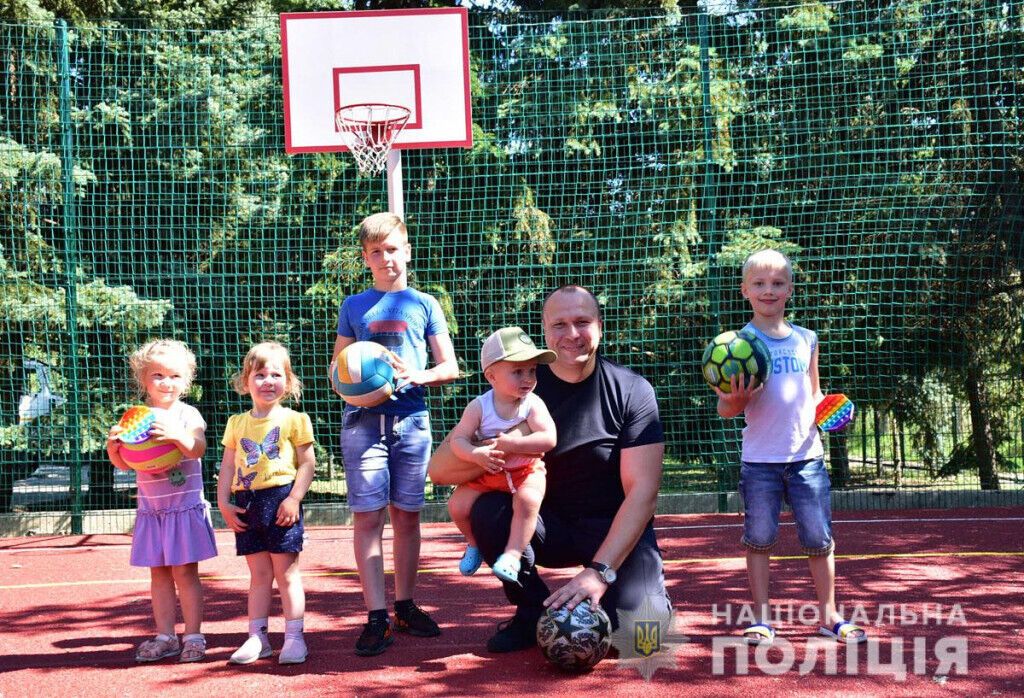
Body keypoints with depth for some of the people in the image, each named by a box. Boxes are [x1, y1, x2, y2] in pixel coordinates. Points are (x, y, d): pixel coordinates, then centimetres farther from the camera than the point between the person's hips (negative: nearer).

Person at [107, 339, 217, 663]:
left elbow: (198, 448, -22)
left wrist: (177, 436, -40)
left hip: (185, 507, -4)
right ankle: (166, 637, 17)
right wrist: (113, 445, -14)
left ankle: (193, 636, 6)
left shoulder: (188, 414, -4)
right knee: (159, 573, 9)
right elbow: (123, 463, 6)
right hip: (151, 510, 4)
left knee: (185, 572, -1)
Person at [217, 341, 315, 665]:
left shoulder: (294, 420, -2)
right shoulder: (237, 423, 11)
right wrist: (224, 503, 3)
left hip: (280, 501, -4)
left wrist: (294, 498, -15)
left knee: (286, 572, 0)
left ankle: (294, 637, 7)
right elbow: (228, 465, 12)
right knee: (259, 574, 11)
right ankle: (257, 638, 17)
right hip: (247, 504, 4)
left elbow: (307, 463, -4)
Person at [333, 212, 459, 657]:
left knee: (407, 515, 5)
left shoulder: (425, 305, 10)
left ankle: (405, 606, 17)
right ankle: (377, 616, -4)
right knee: (367, 516, -6)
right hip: (363, 418, 0)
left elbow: (450, 367, 8)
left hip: (412, 418, 1)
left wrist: (419, 375, -12)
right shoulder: (354, 307, 12)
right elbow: (337, 367, 14)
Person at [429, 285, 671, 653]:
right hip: (549, 524, 2)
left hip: (617, 528, -2)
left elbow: (642, 490, -17)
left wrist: (600, 571, -28)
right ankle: (534, 613, -3)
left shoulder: (631, 390, -10)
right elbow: (440, 468, -13)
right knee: (488, 510, -28)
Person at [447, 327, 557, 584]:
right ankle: (475, 543, 20)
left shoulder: (533, 404, -15)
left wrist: (511, 444, -32)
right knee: (457, 505, -11)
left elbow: (548, 439, -26)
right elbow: (458, 439, -13)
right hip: (487, 472, 2)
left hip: (526, 470, -2)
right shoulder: (479, 406, -11)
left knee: (527, 500, -33)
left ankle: (512, 555, -20)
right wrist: (476, 454, -33)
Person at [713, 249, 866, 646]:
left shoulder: (806, 340, 8)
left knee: (819, 538, 4)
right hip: (759, 460, -2)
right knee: (759, 539, 3)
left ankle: (828, 616, 18)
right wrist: (736, 401, -25)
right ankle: (761, 620, 14)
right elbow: (724, 408, -3)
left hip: (806, 456, 3)